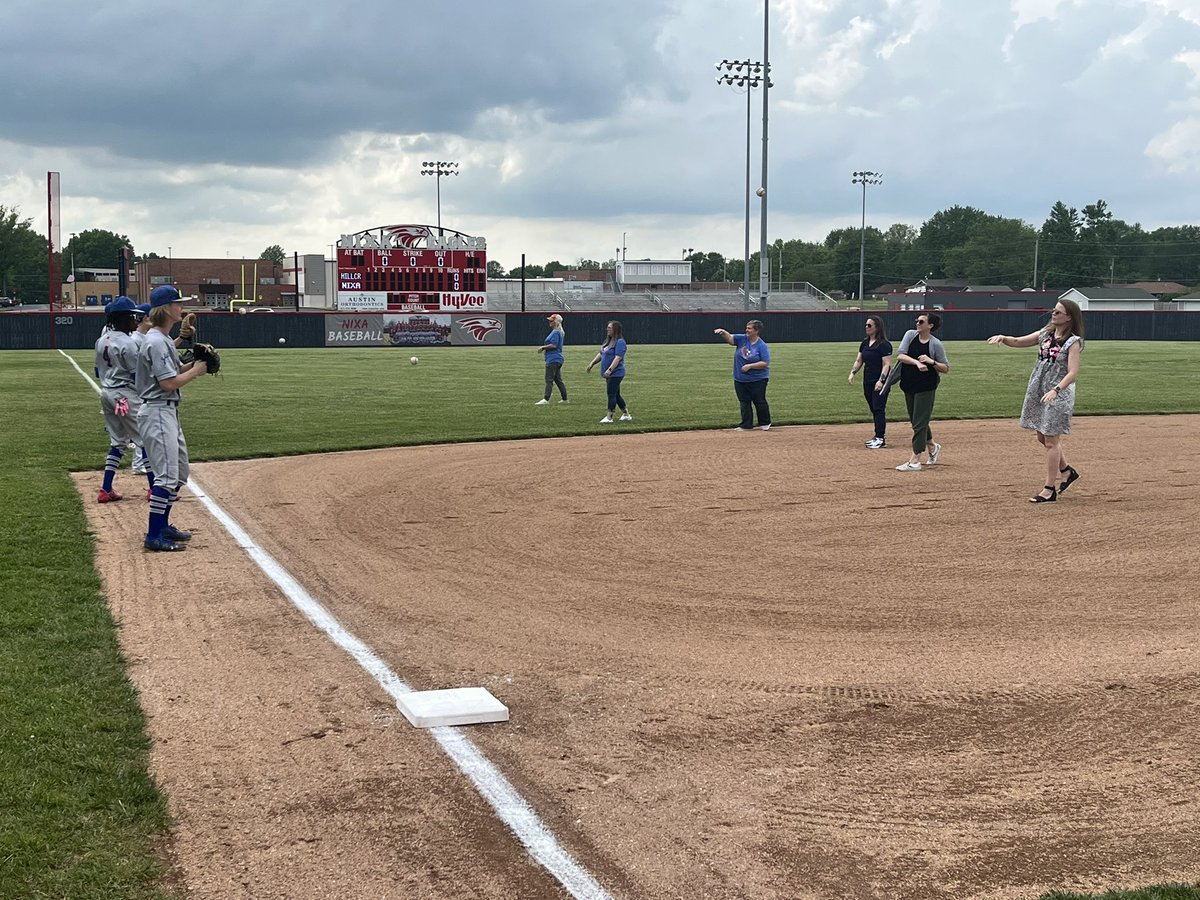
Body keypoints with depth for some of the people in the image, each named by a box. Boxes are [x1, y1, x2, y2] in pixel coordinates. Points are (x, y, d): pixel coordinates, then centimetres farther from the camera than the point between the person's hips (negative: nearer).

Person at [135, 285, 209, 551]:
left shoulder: (164, 339, 14)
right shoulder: (157, 342, -18)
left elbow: (172, 370, 19)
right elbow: (168, 383, -22)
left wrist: (194, 364, 3)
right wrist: (196, 371, -11)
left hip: (168, 412, 11)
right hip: (158, 412, -11)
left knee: (180, 472, 17)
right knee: (167, 475, -12)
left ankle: (163, 525, 25)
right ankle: (154, 536, -10)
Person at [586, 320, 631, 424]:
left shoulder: (620, 342, -14)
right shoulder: (608, 341, 16)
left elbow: (618, 358, -22)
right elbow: (601, 354, 23)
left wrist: (609, 369, -30)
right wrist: (592, 363, 15)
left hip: (616, 373, -10)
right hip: (609, 374, 10)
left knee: (611, 395, -7)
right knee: (616, 395, 14)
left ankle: (609, 417, -4)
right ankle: (626, 415, 23)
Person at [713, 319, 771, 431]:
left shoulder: (762, 346, -11)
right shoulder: (742, 339, 2)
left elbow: (765, 363, -15)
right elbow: (729, 338, -9)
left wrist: (750, 366, -21)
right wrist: (723, 332, -29)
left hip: (757, 380, -5)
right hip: (740, 379, 5)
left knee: (759, 401, 4)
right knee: (744, 402, 8)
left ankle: (765, 423, 21)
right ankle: (746, 425, 14)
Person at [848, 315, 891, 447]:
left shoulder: (884, 345, -12)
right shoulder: (865, 343, 12)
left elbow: (886, 364, -16)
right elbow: (859, 360, 17)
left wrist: (881, 380, -24)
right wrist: (853, 373, 1)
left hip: (880, 382, -8)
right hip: (867, 381, 8)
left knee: (879, 409, -9)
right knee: (873, 409, 11)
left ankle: (881, 439, -8)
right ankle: (879, 436, 17)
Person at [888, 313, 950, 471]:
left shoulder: (936, 344, -8)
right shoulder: (910, 334, 0)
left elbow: (946, 368, -3)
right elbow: (900, 355, -11)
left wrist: (931, 362, -21)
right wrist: (917, 362, -25)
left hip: (926, 387, -5)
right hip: (909, 385, 5)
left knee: (920, 423, -6)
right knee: (915, 421, 17)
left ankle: (915, 461, -5)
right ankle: (932, 446, 41)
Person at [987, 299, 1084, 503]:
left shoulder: (1073, 341, -12)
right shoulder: (1045, 334, 8)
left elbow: (1073, 373, -21)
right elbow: (1018, 342, 14)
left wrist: (1055, 391, -34)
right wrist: (1003, 338, -7)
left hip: (1059, 395, -7)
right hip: (1037, 392, 7)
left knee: (1051, 441, -3)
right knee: (1043, 438, 15)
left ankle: (1050, 489, 5)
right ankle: (1066, 471, 35)